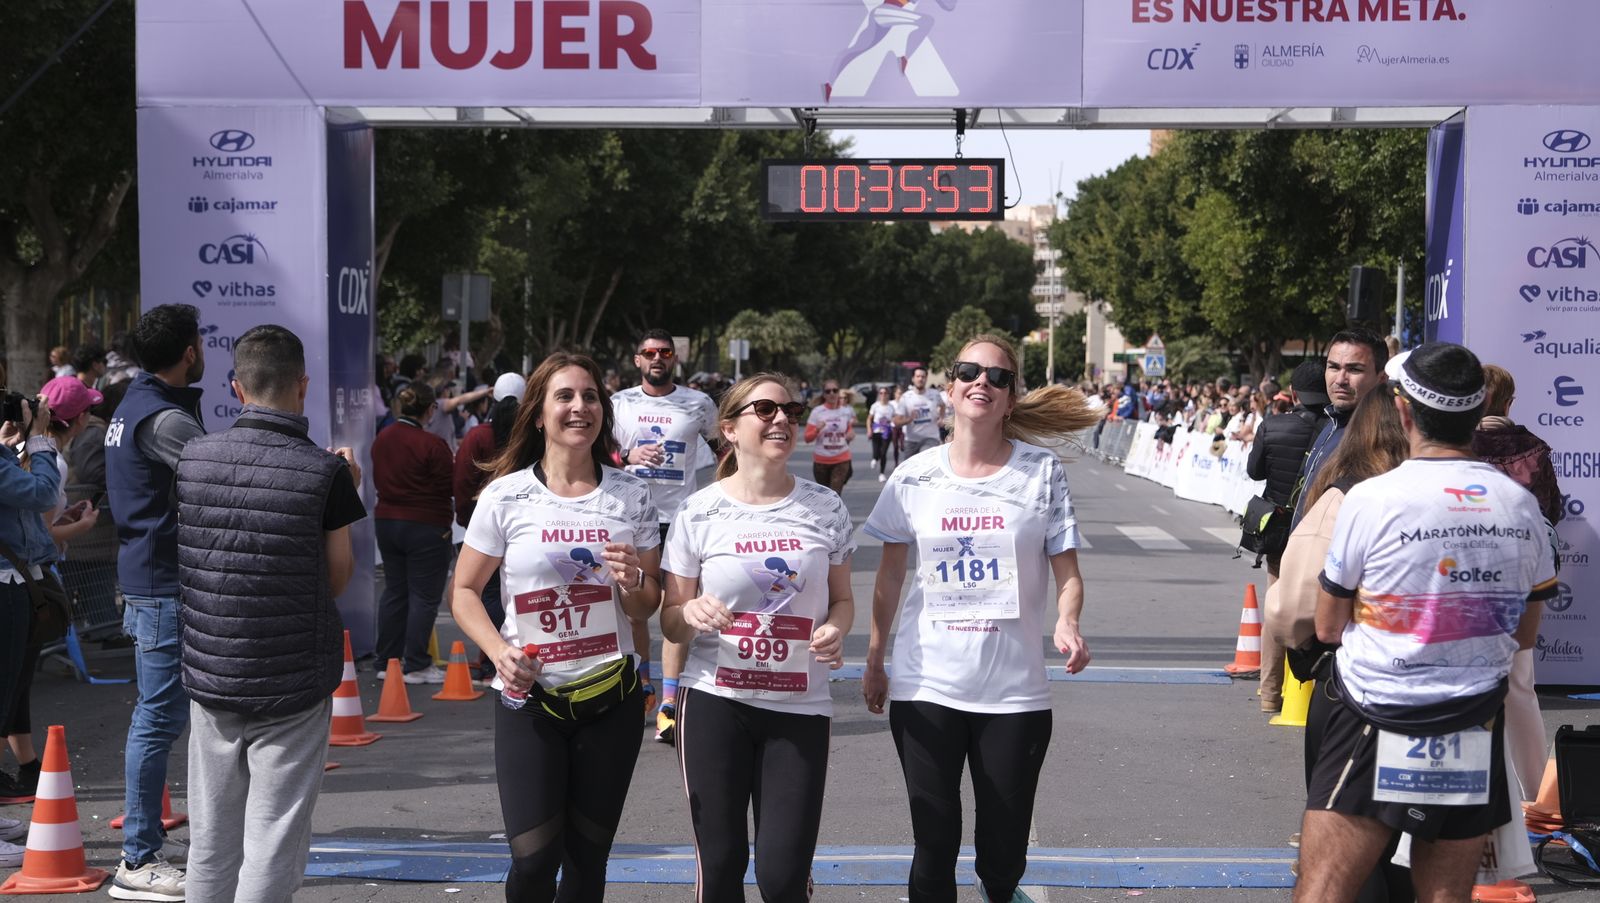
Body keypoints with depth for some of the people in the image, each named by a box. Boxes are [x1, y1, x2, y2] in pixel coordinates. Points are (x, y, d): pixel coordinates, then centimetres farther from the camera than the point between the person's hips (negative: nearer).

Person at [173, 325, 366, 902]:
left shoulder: (193, 459, 1)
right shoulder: (325, 472, -12)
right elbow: (337, 578, -4)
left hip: (210, 676, 4)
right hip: (292, 687, -4)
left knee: (211, 844, 14)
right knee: (272, 845, 1)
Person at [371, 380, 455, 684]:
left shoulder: (381, 440, 5)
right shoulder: (431, 444, -19)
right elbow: (451, 486, -13)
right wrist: (453, 465, 5)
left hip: (386, 521, 7)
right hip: (426, 526, -7)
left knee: (394, 591, 15)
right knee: (424, 595, 1)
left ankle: (387, 662, 19)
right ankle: (416, 665, 3)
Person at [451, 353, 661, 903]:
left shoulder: (631, 496, 2)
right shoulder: (506, 496, -4)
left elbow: (647, 609, 8)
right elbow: (464, 592, 3)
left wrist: (632, 583, -15)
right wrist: (498, 650, -15)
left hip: (611, 696, 2)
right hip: (528, 698, -2)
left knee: (587, 859, 9)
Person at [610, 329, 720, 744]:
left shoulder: (698, 404, 3)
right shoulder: (620, 403, 6)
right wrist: (630, 456, -13)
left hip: (680, 518, -2)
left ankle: (669, 706, -11)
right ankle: (643, 686, 32)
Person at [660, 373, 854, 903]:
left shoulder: (825, 507, 2)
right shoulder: (699, 513, -3)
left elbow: (842, 599, 13)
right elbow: (670, 624, 3)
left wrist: (834, 631, -10)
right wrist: (692, 614, -20)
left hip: (800, 708, 1)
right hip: (715, 703, -1)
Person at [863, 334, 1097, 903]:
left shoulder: (1042, 472, -1)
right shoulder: (914, 477, 2)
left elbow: (1066, 571, 0)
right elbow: (889, 578, 11)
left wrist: (1067, 625, -20)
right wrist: (874, 662, 12)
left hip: (1014, 690, 0)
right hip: (925, 686, 1)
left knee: (1003, 857, 5)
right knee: (934, 847, 4)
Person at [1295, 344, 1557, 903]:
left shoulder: (1371, 499, -12)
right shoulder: (1521, 506, 1)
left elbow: (1328, 627, -2)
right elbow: (1524, 634, 12)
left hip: (1377, 733, -4)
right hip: (1476, 740, 4)